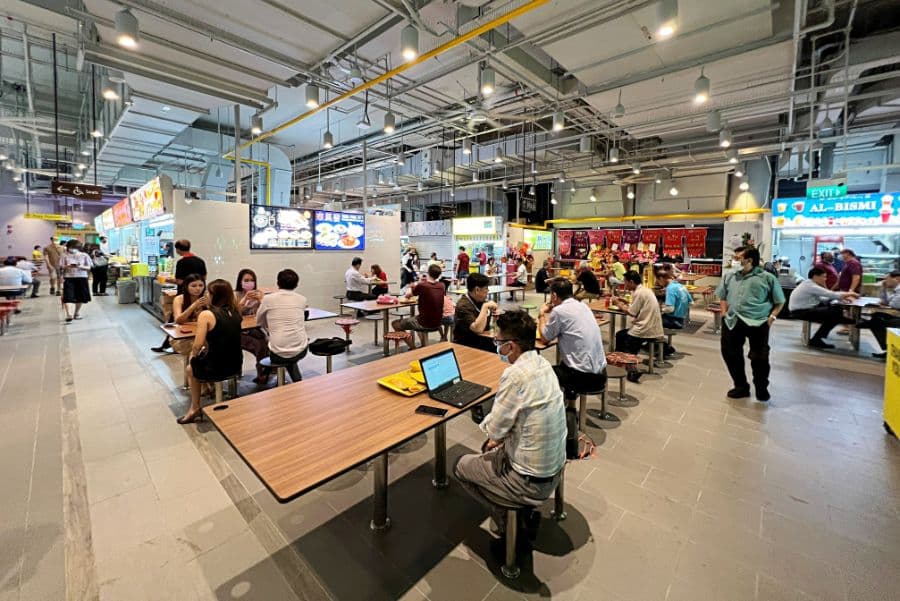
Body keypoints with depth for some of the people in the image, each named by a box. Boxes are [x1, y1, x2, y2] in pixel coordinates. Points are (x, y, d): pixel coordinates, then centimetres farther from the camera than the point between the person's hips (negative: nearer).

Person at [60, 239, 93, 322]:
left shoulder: (84, 256, 3)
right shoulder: (65, 256, 3)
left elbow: (89, 268, 1)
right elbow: (61, 267, 2)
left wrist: (80, 266, -18)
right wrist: (67, 266, -18)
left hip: (81, 277, 1)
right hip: (68, 278, -1)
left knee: (80, 297, 7)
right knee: (67, 296, -9)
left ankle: (77, 313, 23)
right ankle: (68, 314, -8)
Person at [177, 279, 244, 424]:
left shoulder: (206, 314, -16)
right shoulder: (235, 312, 0)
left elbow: (198, 345, -17)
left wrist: (193, 355, 4)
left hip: (215, 369, -5)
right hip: (235, 365, 5)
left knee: (191, 368, 28)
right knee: (204, 355, 33)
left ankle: (195, 408, 36)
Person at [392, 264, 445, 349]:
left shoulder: (422, 285, -18)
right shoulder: (442, 286, -2)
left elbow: (407, 295, -2)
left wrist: (414, 286, 15)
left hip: (425, 323, -6)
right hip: (437, 323, 6)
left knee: (395, 324, 12)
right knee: (415, 317, 38)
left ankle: (413, 349, 10)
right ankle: (423, 346, 35)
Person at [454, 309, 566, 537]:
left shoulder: (516, 375, -29)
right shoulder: (543, 364, -3)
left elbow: (493, 430, -20)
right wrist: (500, 436, 10)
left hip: (532, 483, -8)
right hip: (554, 468, 8)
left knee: (461, 466, 11)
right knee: (490, 449, 29)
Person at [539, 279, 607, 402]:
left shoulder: (559, 310, -14)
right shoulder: (581, 305, 9)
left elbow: (545, 337, 1)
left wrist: (542, 314, 13)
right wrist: (548, 314, 21)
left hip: (584, 376, -8)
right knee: (560, 366, 31)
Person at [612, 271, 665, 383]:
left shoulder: (639, 292, -17)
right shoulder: (645, 290, 12)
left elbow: (632, 313, -16)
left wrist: (618, 304, -3)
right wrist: (625, 302, 10)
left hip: (647, 331, -10)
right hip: (653, 328, 10)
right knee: (619, 335, 19)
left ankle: (632, 371, 4)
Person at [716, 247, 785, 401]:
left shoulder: (767, 278, 3)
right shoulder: (730, 277, 14)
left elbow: (780, 301, 6)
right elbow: (723, 297, 20)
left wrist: (772, 316, -7)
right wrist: (724, 313, 6)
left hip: (758, 323, -4)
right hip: (732, 321, 4)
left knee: (759, 357, 1)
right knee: (730, 354, 7)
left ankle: (761, 388, 24)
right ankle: (741, 386, 25)